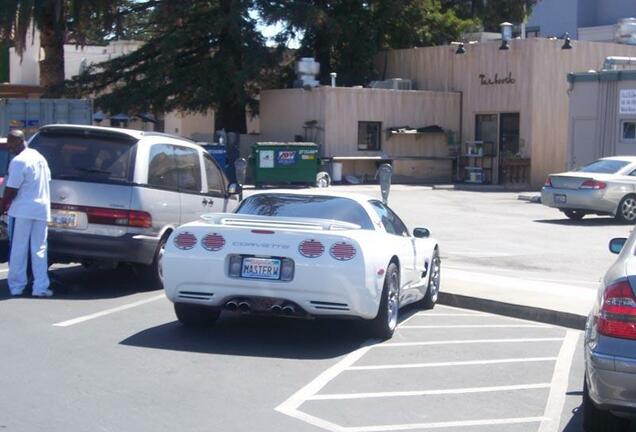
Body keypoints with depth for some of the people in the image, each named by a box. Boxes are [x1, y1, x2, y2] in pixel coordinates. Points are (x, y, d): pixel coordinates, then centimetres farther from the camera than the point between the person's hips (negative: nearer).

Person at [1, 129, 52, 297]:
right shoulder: (40, 157, 11)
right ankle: (41, 287, 5)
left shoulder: (18, 161, -16)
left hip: (22, 212, -7)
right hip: (42, 210, 7)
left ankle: (16, 286, 7)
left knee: (18, 251, 3)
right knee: (39, 250, 8)